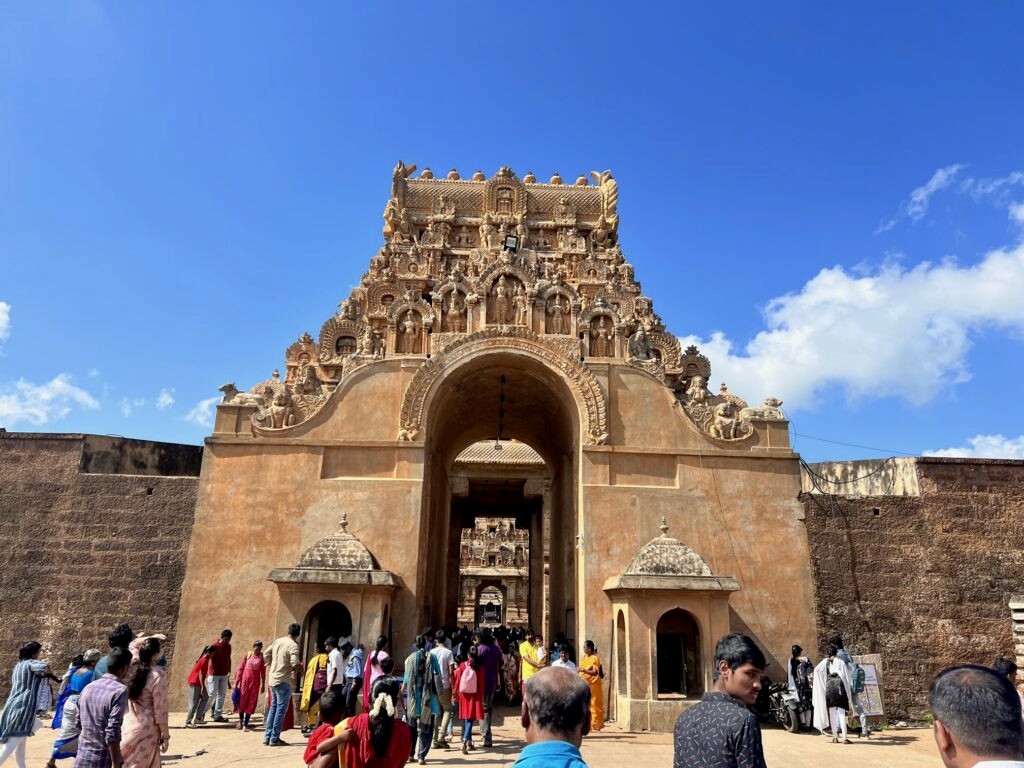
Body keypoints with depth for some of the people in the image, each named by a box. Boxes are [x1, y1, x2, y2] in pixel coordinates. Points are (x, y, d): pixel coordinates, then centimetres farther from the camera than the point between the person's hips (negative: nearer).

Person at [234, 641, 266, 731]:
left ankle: (245, 725, 10)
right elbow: (240, 668, 2)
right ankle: (240, 719, 35)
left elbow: (263, 672, 5)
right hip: (245, 681, 0)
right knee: (242, 701, 9)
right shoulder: (248, 655, -2)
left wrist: (263, 685, 6)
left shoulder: (261, 657, -1)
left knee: (251, 703, 1)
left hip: (255, 682, 0)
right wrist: (236, 682, -1)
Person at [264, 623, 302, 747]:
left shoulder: (277, 641, 6)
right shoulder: (293, 645, -16)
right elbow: (294, 664, -24)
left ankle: (267, 737, 21)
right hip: (283, 681, -8)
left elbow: (266, 655, 14)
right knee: (281, 709, 2)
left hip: (272, 679, 8)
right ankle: (274, 739, 6)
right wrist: (298, 668, -3)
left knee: (273, 707, 17)